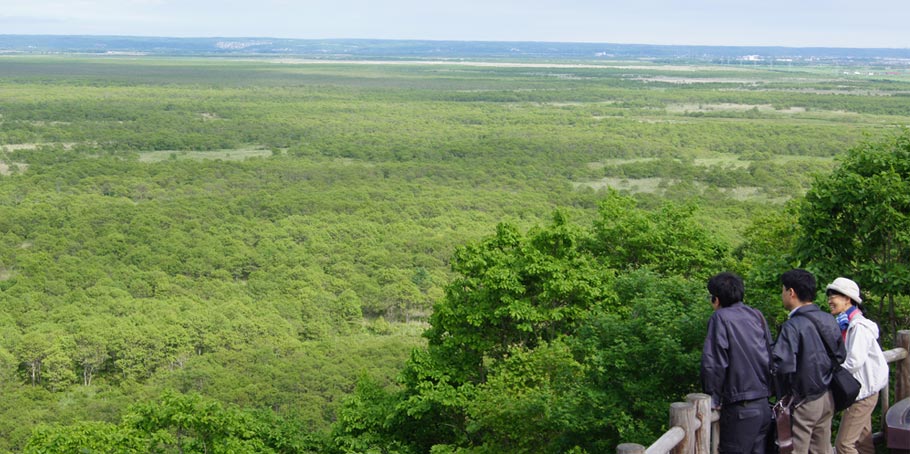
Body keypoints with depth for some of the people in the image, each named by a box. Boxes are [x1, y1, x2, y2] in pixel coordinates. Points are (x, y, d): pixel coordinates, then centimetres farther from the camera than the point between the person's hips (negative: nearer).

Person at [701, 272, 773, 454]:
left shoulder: (720, 318, -10)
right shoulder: (757, 316, 9)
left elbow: (713, 363, -15)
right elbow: (771, 358, 13)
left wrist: (713, 399, -4)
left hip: (740, 409, -7)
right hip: (764, 405, 7)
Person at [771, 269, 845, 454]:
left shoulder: (793, 326, -20)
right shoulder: (829, 320, 3)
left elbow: (782, 365, -28)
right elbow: (840, 356, 11)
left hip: (804, 401, -7)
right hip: (828, 397, 7)